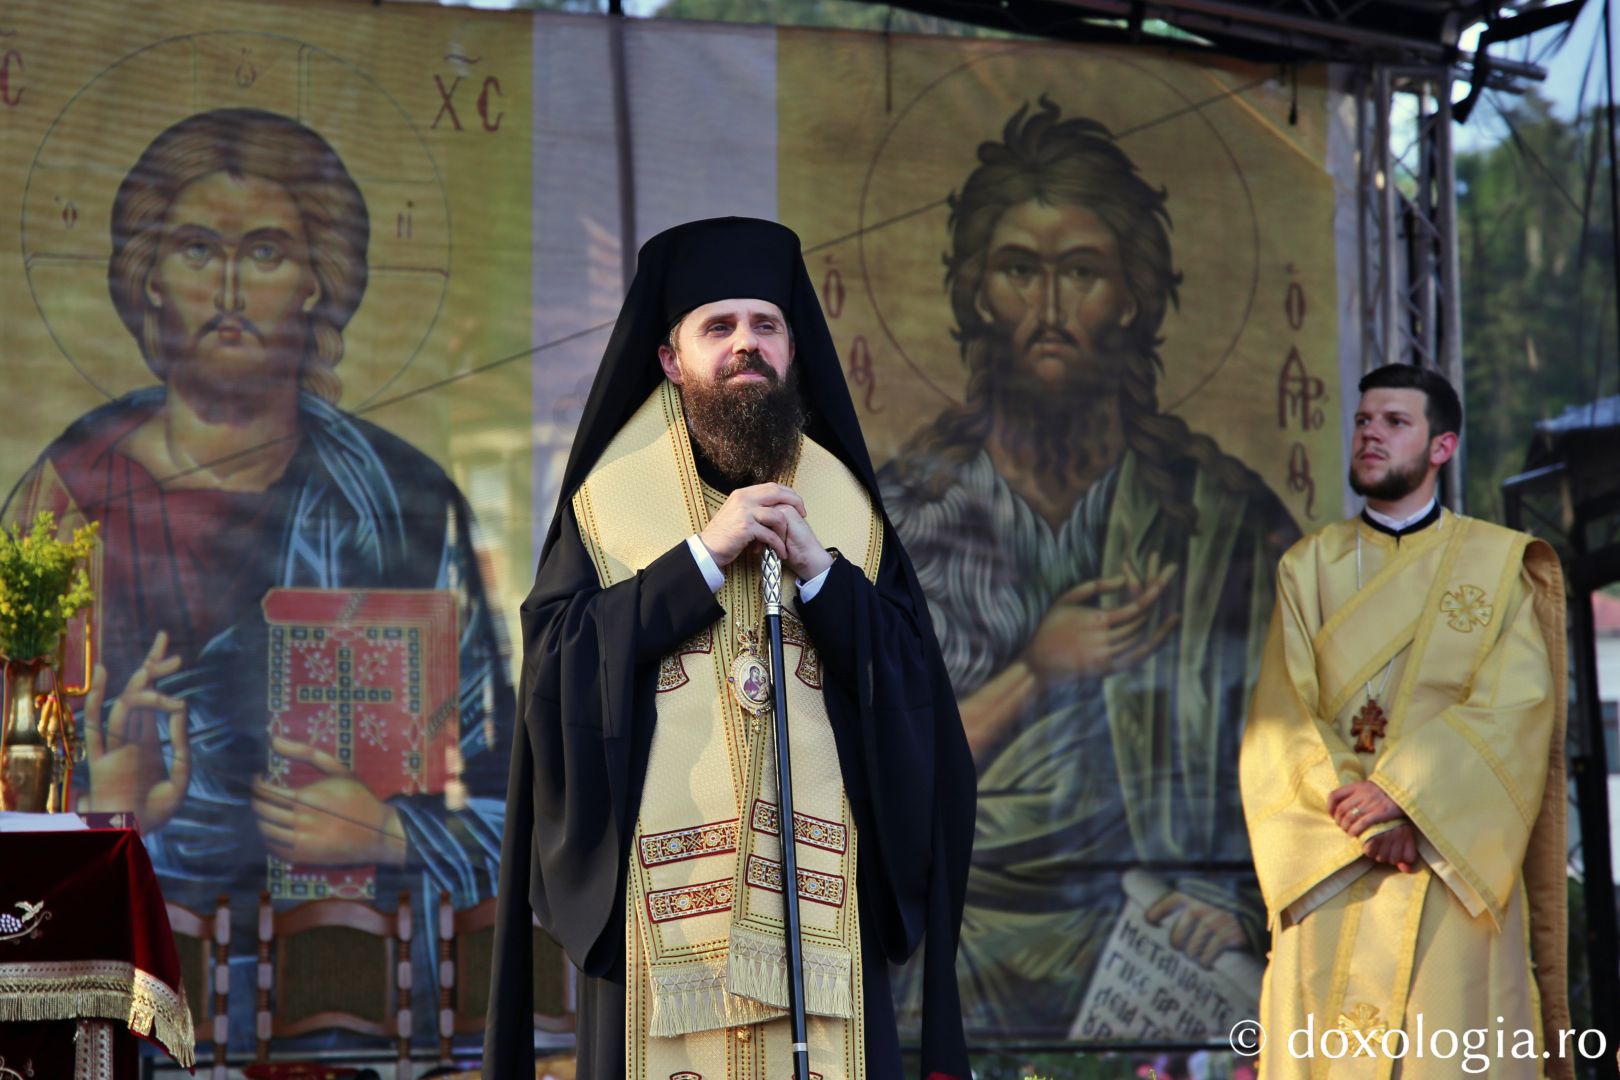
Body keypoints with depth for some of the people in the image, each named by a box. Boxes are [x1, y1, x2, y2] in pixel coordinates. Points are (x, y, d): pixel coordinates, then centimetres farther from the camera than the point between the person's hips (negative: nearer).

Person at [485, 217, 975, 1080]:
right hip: (659, 895, -1)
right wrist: (702, 558, -9)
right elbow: (556, 665, -5)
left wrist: (820, 571, -9)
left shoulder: (844, 502, 14)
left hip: (824, 885, 2)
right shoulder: (610, 500, 9)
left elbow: (916, 681, 5)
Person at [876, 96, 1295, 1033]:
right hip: (965, 940, 0)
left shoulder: (1229, 515, 8)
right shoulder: (897, 515, 8)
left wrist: (1240, 902, -10)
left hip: (1168, 947, 0)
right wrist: (1033, 673, -4)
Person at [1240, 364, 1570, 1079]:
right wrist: (1364, 817, -12)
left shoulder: (1500, 563, 6)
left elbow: (1517, 704, -7)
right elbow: (1282, 717, 3)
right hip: (1329, 872, 2)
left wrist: (1401, 792, -17)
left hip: (1456, 867, -2)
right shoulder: (1309, 566, 12)